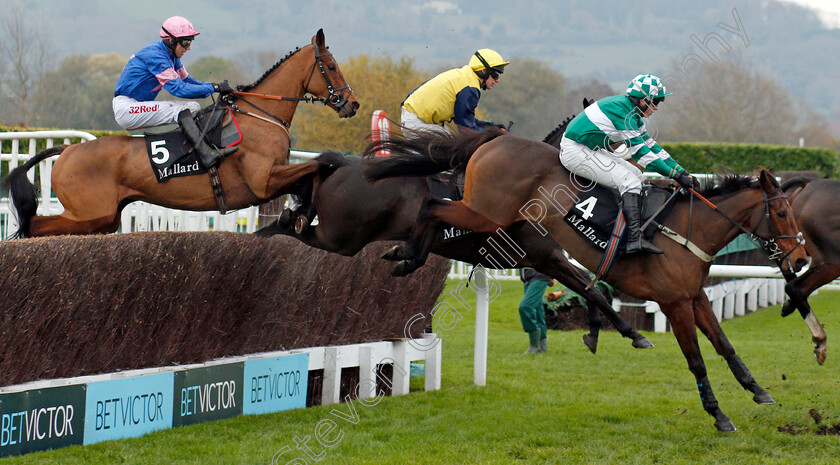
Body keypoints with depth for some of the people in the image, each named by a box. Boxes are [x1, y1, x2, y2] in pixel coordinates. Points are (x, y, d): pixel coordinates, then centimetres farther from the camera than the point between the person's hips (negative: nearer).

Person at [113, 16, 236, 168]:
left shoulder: (171, 56, 10)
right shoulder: (155, 55, -21)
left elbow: (187, 80, 14)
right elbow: (178, 88, -26)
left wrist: (218, 87, -1)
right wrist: (214, 88, -23)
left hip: (142, 106, 11)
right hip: (125, 108, -11)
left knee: (194, 108, 2)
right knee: (181, 110, -26)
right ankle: (206, 154, -39)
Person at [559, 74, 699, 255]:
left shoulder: (632, 113, 10)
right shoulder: (623, 111, -21)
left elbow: (650, 145, 14)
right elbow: (640, 152, -23)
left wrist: (680, 170, 8)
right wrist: (675, 175, -22)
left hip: (590, 150, 11)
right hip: (575, 151, -11)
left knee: (636, 175, 8)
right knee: (629, 181, -19)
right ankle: (634, 239, -31)